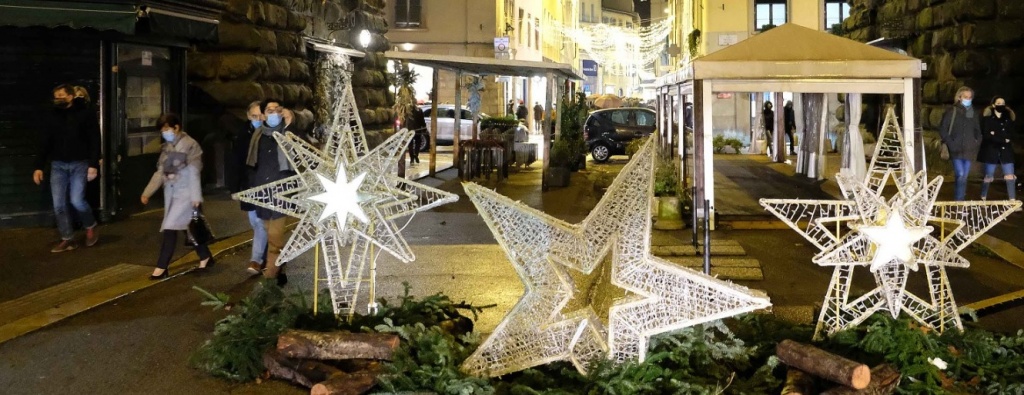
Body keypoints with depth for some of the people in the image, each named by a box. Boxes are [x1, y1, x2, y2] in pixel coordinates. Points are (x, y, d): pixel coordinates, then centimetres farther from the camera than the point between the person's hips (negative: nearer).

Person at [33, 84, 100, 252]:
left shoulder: (85, 114, -4)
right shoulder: (51, 117, 7)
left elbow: (94, 141, -5)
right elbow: (44, 143, 10)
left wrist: (93, 165, -12)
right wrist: (39, 167, 4)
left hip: (79, 164, -4)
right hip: (58, 165, 4)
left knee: (77, 200, -13)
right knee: (59, 204, -1)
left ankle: (91, 226, 15)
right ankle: (67, 239, 8)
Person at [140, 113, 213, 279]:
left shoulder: (190, 145, -11)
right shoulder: (166, 147, 10)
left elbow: (194, 173, -14)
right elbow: (160, 172, 13)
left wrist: (196, 197, -16)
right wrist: (147, 192, 9)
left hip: (185, 193, -7)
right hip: (171, 193, 7)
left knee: (170, 227, -10)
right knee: (190, 227, 11)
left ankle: (162, 267, -6)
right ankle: (206, 257, 25)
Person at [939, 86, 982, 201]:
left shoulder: (974, 114, 10)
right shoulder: (952, 112, -3)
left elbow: (978, 131, 21)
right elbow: (942, 129, -3)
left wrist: (977, 142, 6)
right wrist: (950, 143, -9)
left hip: (969, 150, 4)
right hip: (956, 150, -4)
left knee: (964, 177, 8)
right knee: (960, 175, -14)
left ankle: (960, 200, 16)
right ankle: (958, 200, -5)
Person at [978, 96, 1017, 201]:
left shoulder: (1009, 118, 9)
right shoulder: (987, 118, -3)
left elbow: (1011, 133, 5)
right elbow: (986, 135, -11)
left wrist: (996, 134, -11)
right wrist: (1003, 139, -14)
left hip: (1005, 150, 3)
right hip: (991, 150, -3)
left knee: (1010, 176, -3)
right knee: (989, 176, 3)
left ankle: (1013, 201, -2)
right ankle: (983, 199, 18)